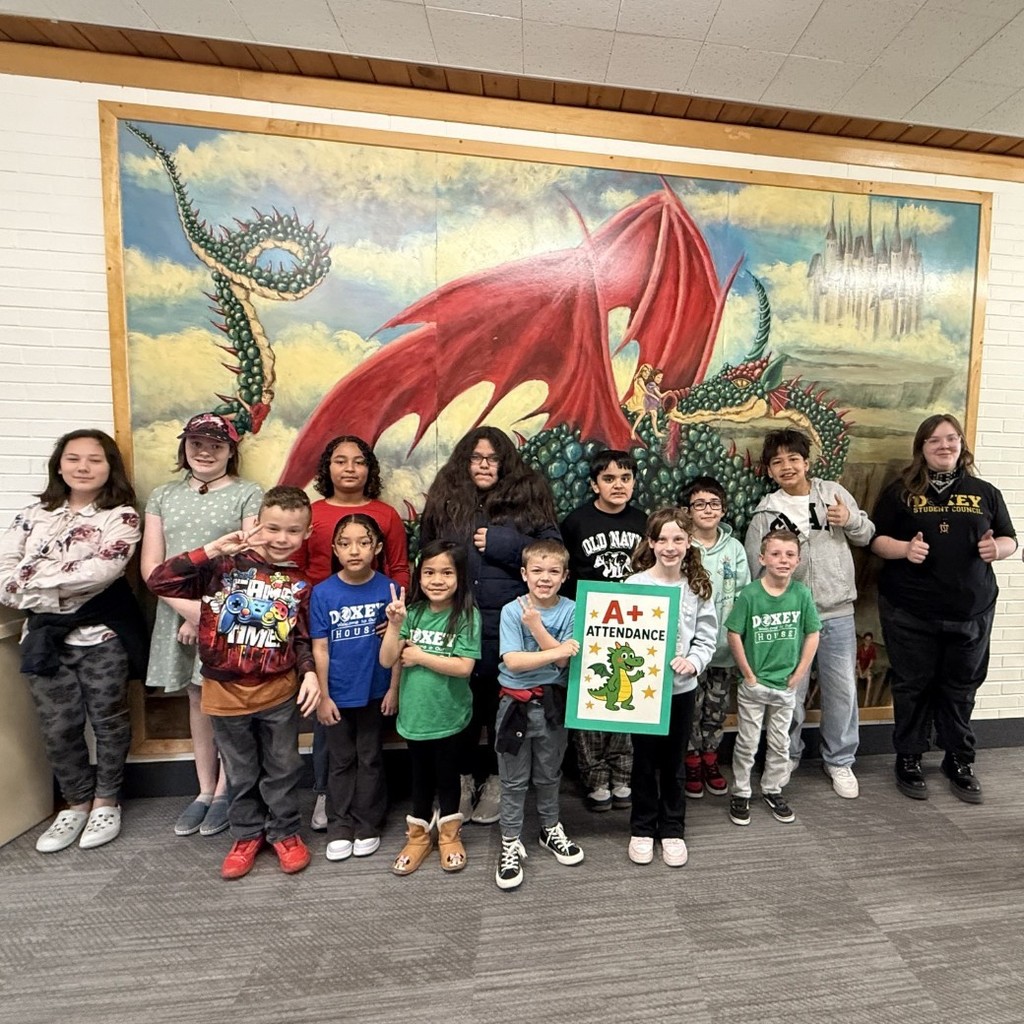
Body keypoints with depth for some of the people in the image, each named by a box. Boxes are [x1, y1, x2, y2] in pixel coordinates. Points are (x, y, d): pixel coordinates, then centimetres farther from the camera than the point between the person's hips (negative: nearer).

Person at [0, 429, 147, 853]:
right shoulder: (34, 514, 9)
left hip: (102, 633, -4)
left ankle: (106, 800, 29)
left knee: (108, 720, 8)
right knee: (58, 728, 11)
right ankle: (77, 802, 32)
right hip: (45, 634, 4)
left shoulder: (121, 516, -5)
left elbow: (103, 571, -19)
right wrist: (51, 600, -15)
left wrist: (35, 575, -11)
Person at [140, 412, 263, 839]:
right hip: (178, 612, 4)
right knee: (197, 699, 14)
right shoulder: (163, 496, 11)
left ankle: (224, 792, 24)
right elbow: (150, 564, 4)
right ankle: (204, 790, 29)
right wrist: (187, 606, -10)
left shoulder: (249, 494, -2)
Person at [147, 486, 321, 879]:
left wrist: (310, 673, -11)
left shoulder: (299, 585, -2)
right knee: (241, 774, 18)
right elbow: (159, 581, -18)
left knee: (282, 769, 16)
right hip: (227, 692, -1)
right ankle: (246, 835, 41)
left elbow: (303, 638, 4)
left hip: (279, 692, 1)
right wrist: (213, 549, -24)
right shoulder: (224, 567, -9)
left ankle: (285, 832, 37)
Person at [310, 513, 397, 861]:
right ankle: (339, 826, 35)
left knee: (370, 760, 16)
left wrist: (394, 689, -5)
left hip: (374, 692, 0)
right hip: (337, 694, 1)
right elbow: (320, 648, -5)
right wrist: (323, 695, -5)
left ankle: (368, 825, 34)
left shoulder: (388, 589, -12)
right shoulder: (322, 593, -10)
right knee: (340, 762, 17)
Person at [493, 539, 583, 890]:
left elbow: (565, 660, -16)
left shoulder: (570, 611, -9)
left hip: (553, 702, 2)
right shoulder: (512, 611, -13)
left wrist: (536, 626, -24)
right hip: (516, 703, -1)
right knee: (513, 780, 12)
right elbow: (512, 661, -21)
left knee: (549, 774, 21)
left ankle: (551, 830, 43)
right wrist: (555, 652, -27)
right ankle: (511, 844, 29)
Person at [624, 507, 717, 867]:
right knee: (644, 760, 14)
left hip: (682, 687, 2)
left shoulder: (697, 587, -3)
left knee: (674, 761, 17)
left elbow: (707, 638, -1)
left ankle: (672, 830, 36)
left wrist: (693, 662, -17)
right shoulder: (635, 584, -11)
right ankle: (642, 829, 33)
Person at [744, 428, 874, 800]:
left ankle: (839, 761, 31)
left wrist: (851, 520, -10)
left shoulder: (834, 492, 3)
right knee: (789, 692, 9)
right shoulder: (766, 513, -3)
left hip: (838, 613, 2)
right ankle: (786, 756, 30)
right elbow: (755, 570, -1)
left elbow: (867, 536, 12)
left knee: (842, 690, 11)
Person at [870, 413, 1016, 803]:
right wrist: (904, 548, -20)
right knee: (913, 686, 7)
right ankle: (909, 760, 22)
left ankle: (960, 762, 30)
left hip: (971, 611, 3)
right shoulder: (900, 492, 1)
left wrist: (996, 548, -10)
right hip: (910, 611, -2)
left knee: (961, 688, 13)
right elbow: (876, 539, 0)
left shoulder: (984, 493, 9)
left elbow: (1010, 540, 12)